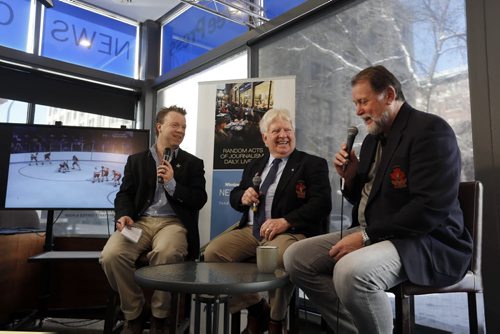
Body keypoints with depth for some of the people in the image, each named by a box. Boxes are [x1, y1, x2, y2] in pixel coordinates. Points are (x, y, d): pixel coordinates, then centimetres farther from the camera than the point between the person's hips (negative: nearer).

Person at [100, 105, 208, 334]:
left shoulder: (193, 163, 13)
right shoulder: (136, 160, 17)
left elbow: (199, 200, 4)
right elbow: (124, 194, 8)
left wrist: (172, 184, -9)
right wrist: (124, 215, -13)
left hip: (173, 223, -2)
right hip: (140, 221, 2)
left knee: (166, 253, -36)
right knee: (111, 255, -27)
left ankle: (159, 316, -9)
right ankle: (134, 313, -1)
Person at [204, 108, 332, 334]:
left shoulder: (313, 164, 4)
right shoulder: (254, 166, 20)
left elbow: (322, 203, -9)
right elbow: (234, 197, 24)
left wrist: (285, 221, -22)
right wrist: (243, 196, -2)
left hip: (290, 232, -5)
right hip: (251, 230, 5)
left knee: (277, 257, -37)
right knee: (213, 252, -16)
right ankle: (255, 308, 4)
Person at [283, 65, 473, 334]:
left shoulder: (430, 129, -11)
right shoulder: (373, 138, 14)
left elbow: (431, 208, -22)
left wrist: (367, 236, -21)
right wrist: (350, 177, 0)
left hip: (424, 241, -8)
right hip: (369, 234, 8)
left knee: (351, 271, -36)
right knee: (295, 257, -3)